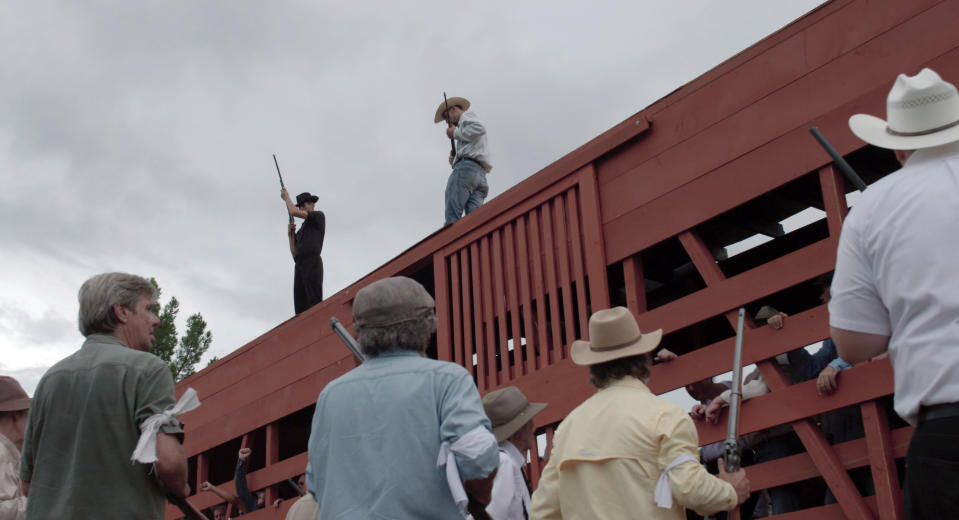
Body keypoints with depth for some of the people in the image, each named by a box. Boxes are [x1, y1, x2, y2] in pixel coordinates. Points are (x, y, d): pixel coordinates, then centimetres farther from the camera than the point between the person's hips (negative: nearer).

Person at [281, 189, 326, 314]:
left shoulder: (319, 216, 12)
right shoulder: (302, 229, 32)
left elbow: (294, 212, -3)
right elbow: (294, 253, 25)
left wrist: (286, 197, 13)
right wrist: (291, 235, 13)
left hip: (312, 263, -7)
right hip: (299, 266, 7)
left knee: (314, 304, -19)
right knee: (300, 307, -7)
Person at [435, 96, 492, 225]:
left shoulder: (466, 115, 16)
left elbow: (479, 129, -9)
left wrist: (455, 133, 3)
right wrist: (454, 161, 14)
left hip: (467, 166, -8)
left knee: (452, 218, -21)